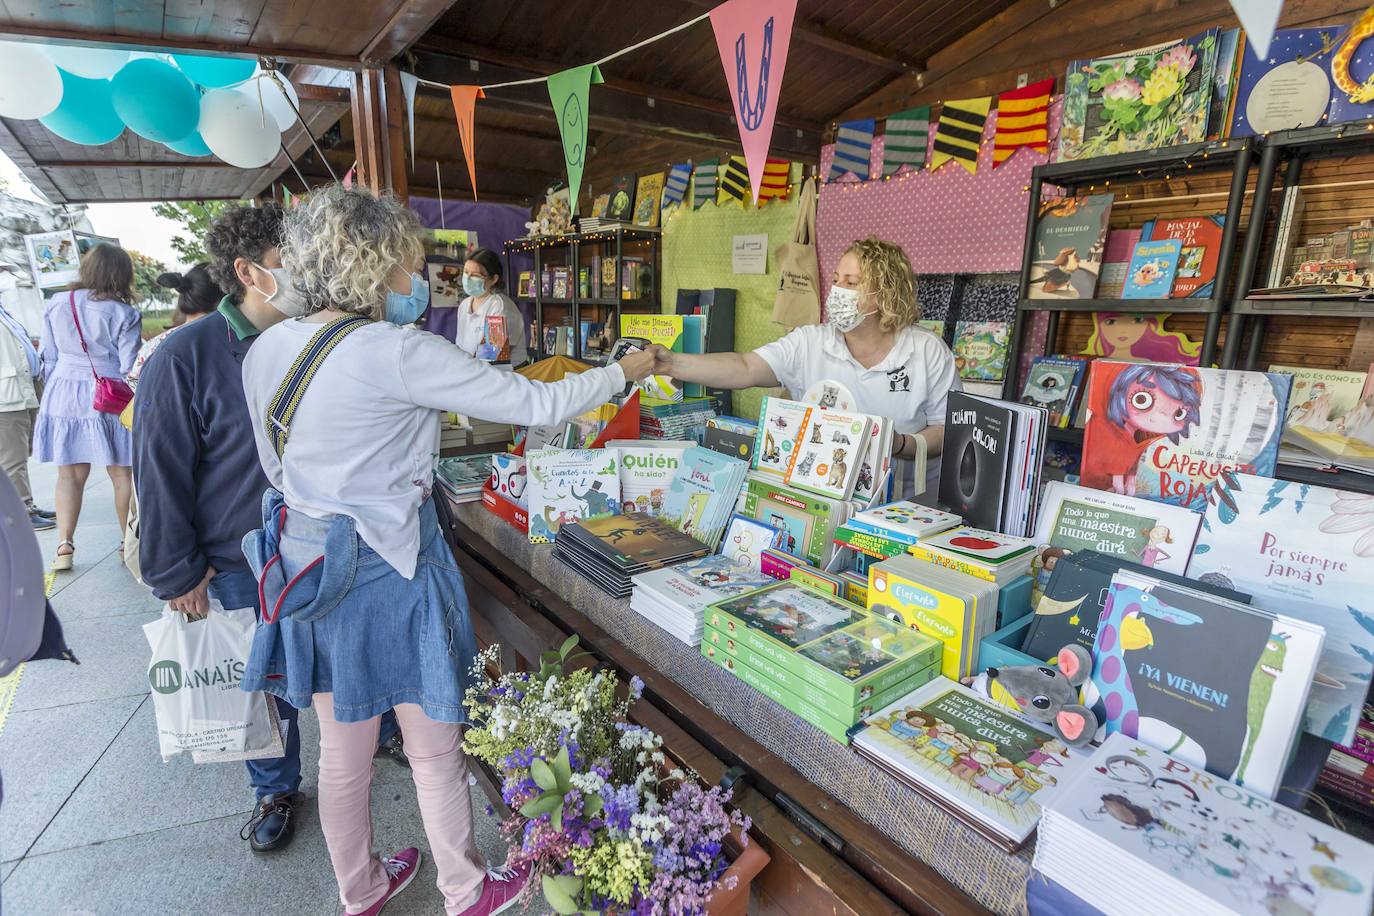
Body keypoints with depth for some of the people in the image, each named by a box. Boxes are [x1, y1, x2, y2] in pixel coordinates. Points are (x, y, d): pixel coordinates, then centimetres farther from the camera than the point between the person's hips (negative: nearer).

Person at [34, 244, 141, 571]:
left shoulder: (56, 305, 4)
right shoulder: (124, 314, -9)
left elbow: (49, 359, 8)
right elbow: (129, 368, -8)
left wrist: (53, 395, 19)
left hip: (62, 395, 4)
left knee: (69, 474, 10)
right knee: (122, 474, 6)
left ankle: (64, 547, 8)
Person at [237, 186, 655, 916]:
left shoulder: (266, 350, 2)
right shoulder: (401, 353, -21)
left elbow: (277, 466, 12)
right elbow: (537, 405, -18)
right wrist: (624, 372, -5)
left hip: (306, 563, 7)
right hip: (389, 573, -7)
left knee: (342, 749, 23)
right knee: (434, 750, 14)